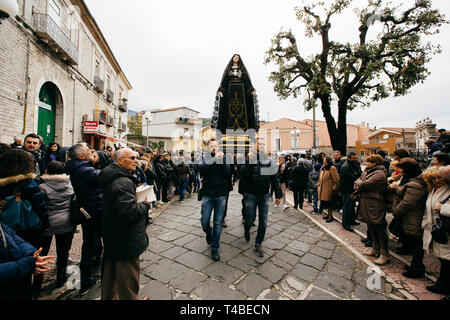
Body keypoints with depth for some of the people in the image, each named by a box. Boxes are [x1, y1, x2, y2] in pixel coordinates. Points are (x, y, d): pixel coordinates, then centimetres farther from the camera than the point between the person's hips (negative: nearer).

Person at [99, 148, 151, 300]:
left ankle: (109, 296, 48)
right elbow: (129, 213, -33)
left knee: (111, 273, 28)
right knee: (128, 282, 8)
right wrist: (146, 205, -17)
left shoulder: (113, 178, 6)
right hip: (126, 242, -10)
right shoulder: (124, 182, -27)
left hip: (112, 239, 10)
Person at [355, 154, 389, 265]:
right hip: (366, 204, 9)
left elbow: (365, 184, -24)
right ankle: (375, 248, 34)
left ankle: (385, 254, 14)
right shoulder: (367, 171, 12)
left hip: (375, 206, -9)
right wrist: (359, 184, -11)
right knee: (371, 227, 19)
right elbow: (358, 181, 11)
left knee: (379, 229, 1)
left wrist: (358, 184, -4)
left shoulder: (379, 173, -17)